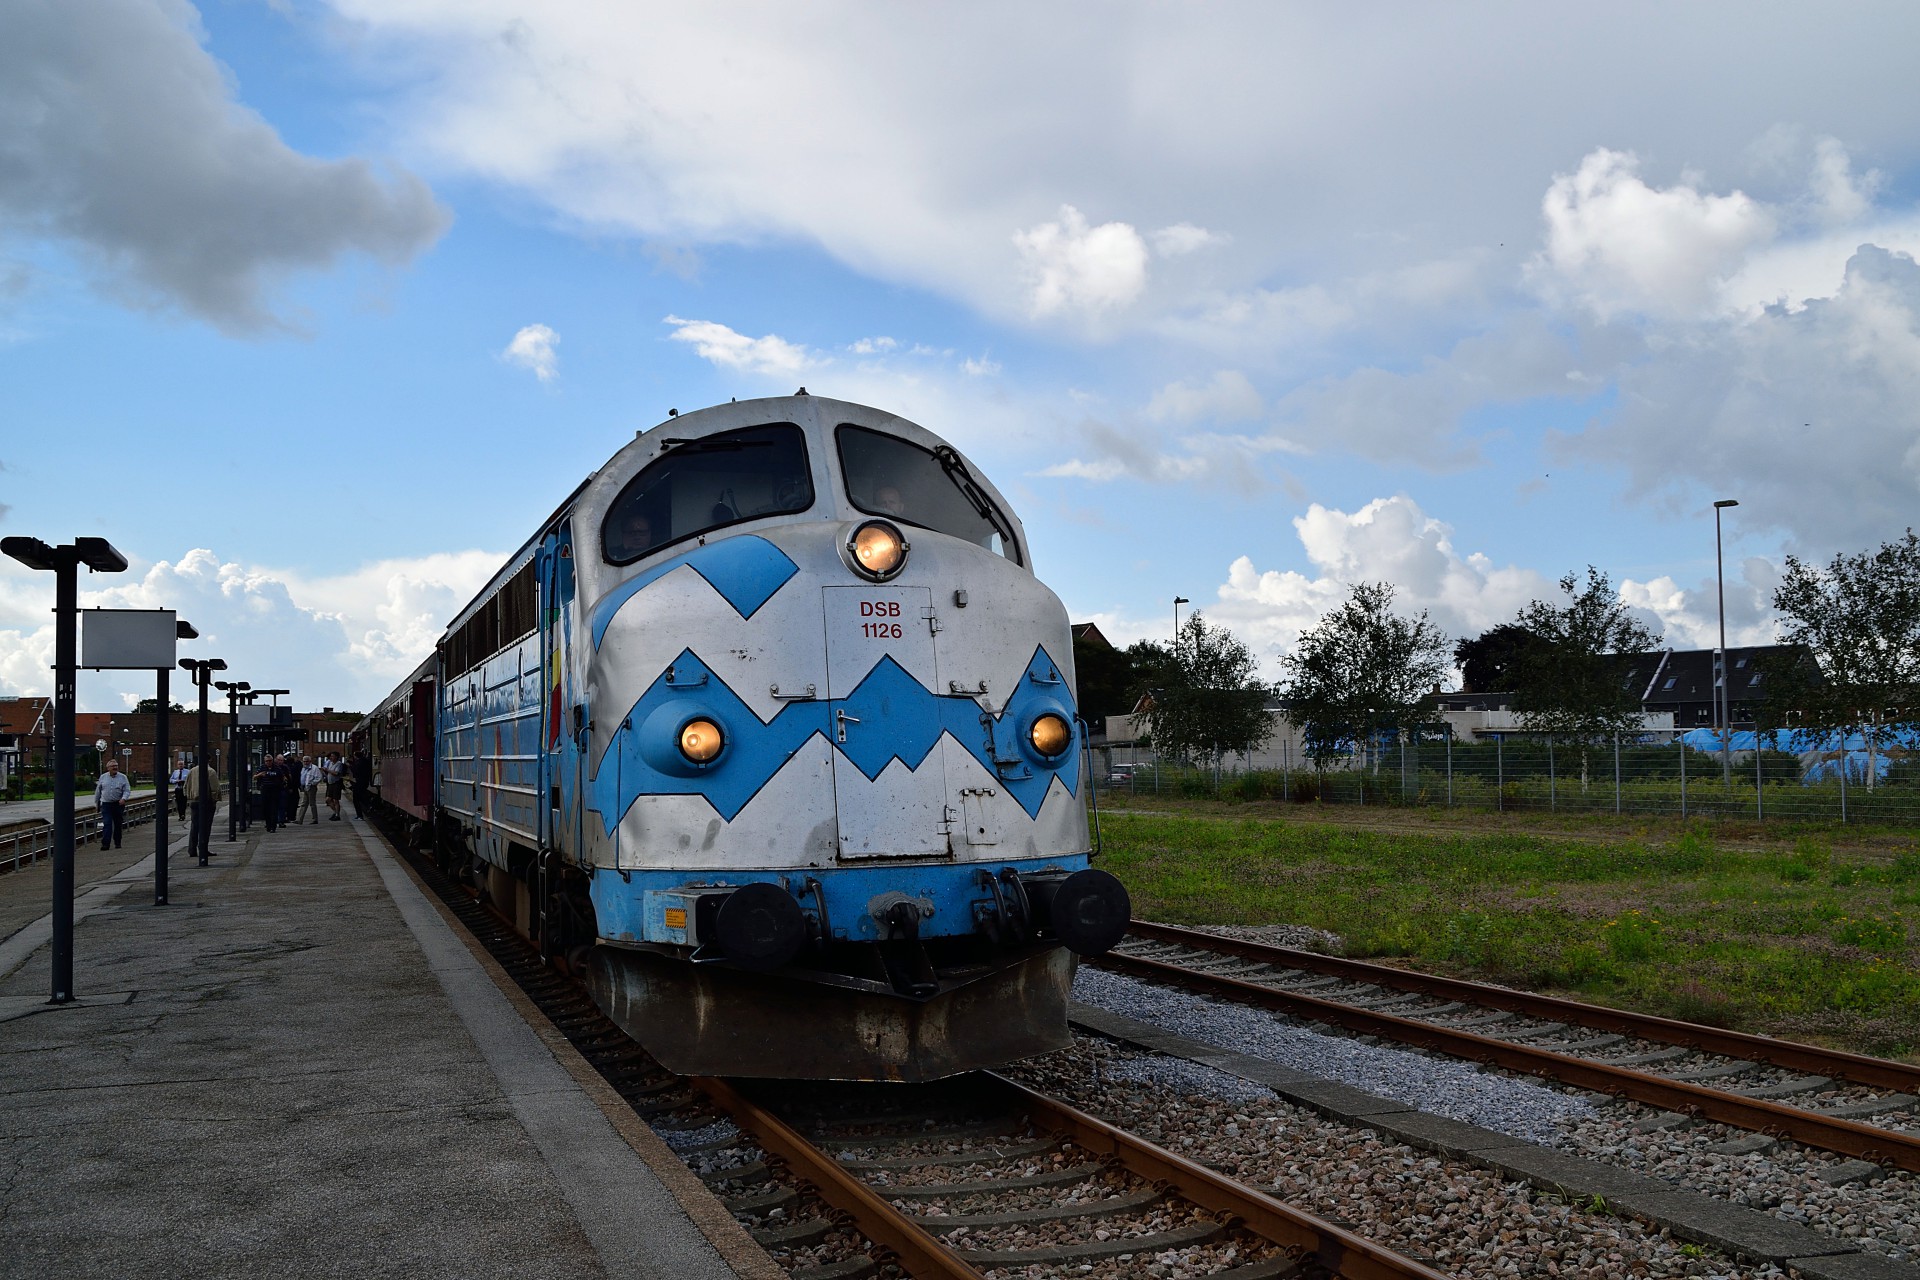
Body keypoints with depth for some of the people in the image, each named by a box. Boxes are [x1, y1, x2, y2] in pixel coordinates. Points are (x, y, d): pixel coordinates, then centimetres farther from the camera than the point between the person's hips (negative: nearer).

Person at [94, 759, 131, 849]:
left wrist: (123, 798, -21)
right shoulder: (103, 777, 7)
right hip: (106, 804, 0)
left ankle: (117, 843, 18)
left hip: (118, 804, 0)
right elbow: (98, 791, 15)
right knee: (107, 824, -10)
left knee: (118, 824, 8)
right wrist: (96, 803, 17)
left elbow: (127, 790, -2)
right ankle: (105, 844, -13)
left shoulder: (123, 777, 2)